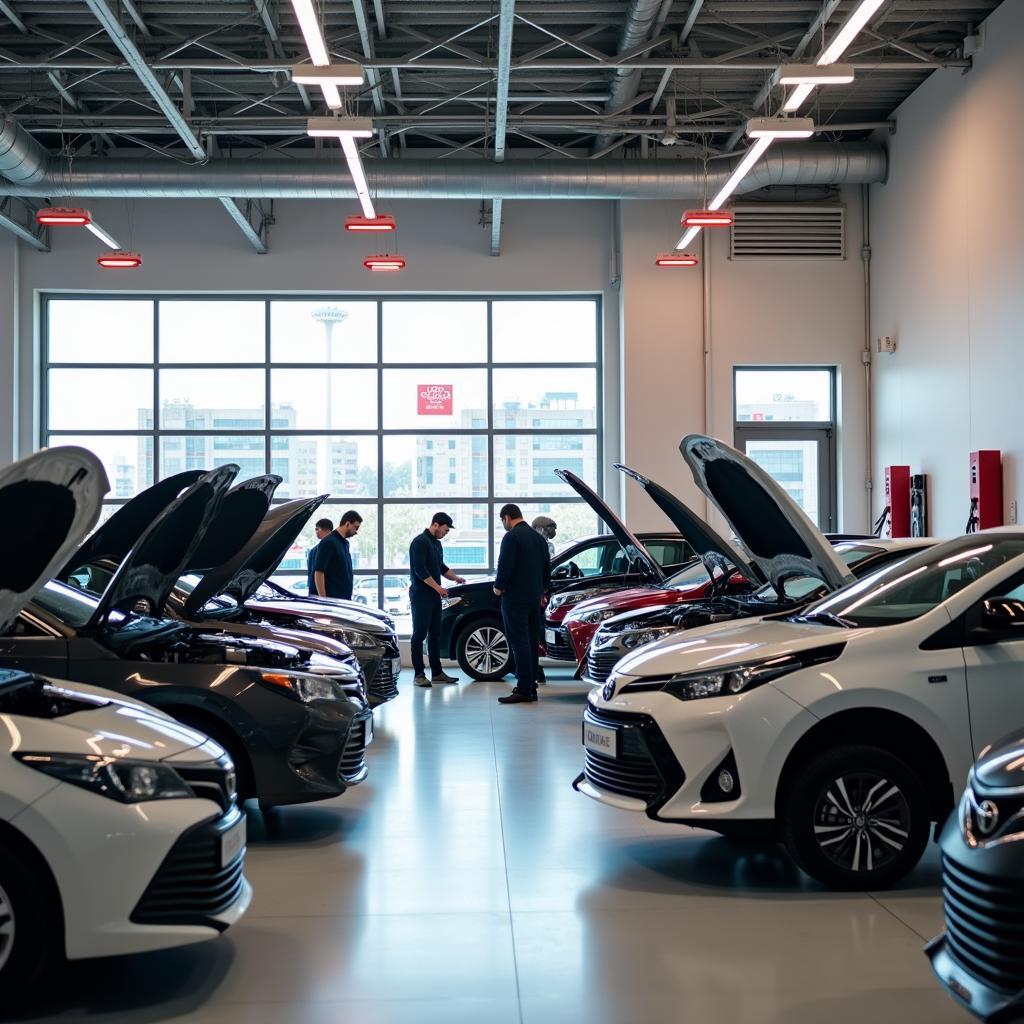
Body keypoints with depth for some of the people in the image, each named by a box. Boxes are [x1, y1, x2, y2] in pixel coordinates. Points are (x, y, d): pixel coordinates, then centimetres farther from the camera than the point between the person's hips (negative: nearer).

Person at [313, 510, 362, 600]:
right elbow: (318, 572, -17)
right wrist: (323, 599, -20)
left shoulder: (345, 543, 16)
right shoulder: (329, 542, -12)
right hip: (333, 599, -9)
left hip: (346, 599, 9)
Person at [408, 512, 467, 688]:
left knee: (435, 634, 10)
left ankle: (437, 673, 15)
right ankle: (418, 674, -2)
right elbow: (420, 570, -20)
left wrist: (456, 578, 17)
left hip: (434, 596, 9)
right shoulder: (420, 541, -13)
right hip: (421, 596, -9)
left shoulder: (436, 543, 16)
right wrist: (438, 587, -20)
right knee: (419, 634, -5)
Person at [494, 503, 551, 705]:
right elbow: (547, 567, 20)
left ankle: (524, 690, -9)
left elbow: (505, 565, -18)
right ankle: (531, 685, 16)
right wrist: (543, 590, 27)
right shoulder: (538, 537, 15)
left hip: (514, 597, -8)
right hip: (534, 598, 8)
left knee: (519, 643, -8)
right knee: (531, 641, 12)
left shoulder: (511, 537, -12)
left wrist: (498, 587, -3)